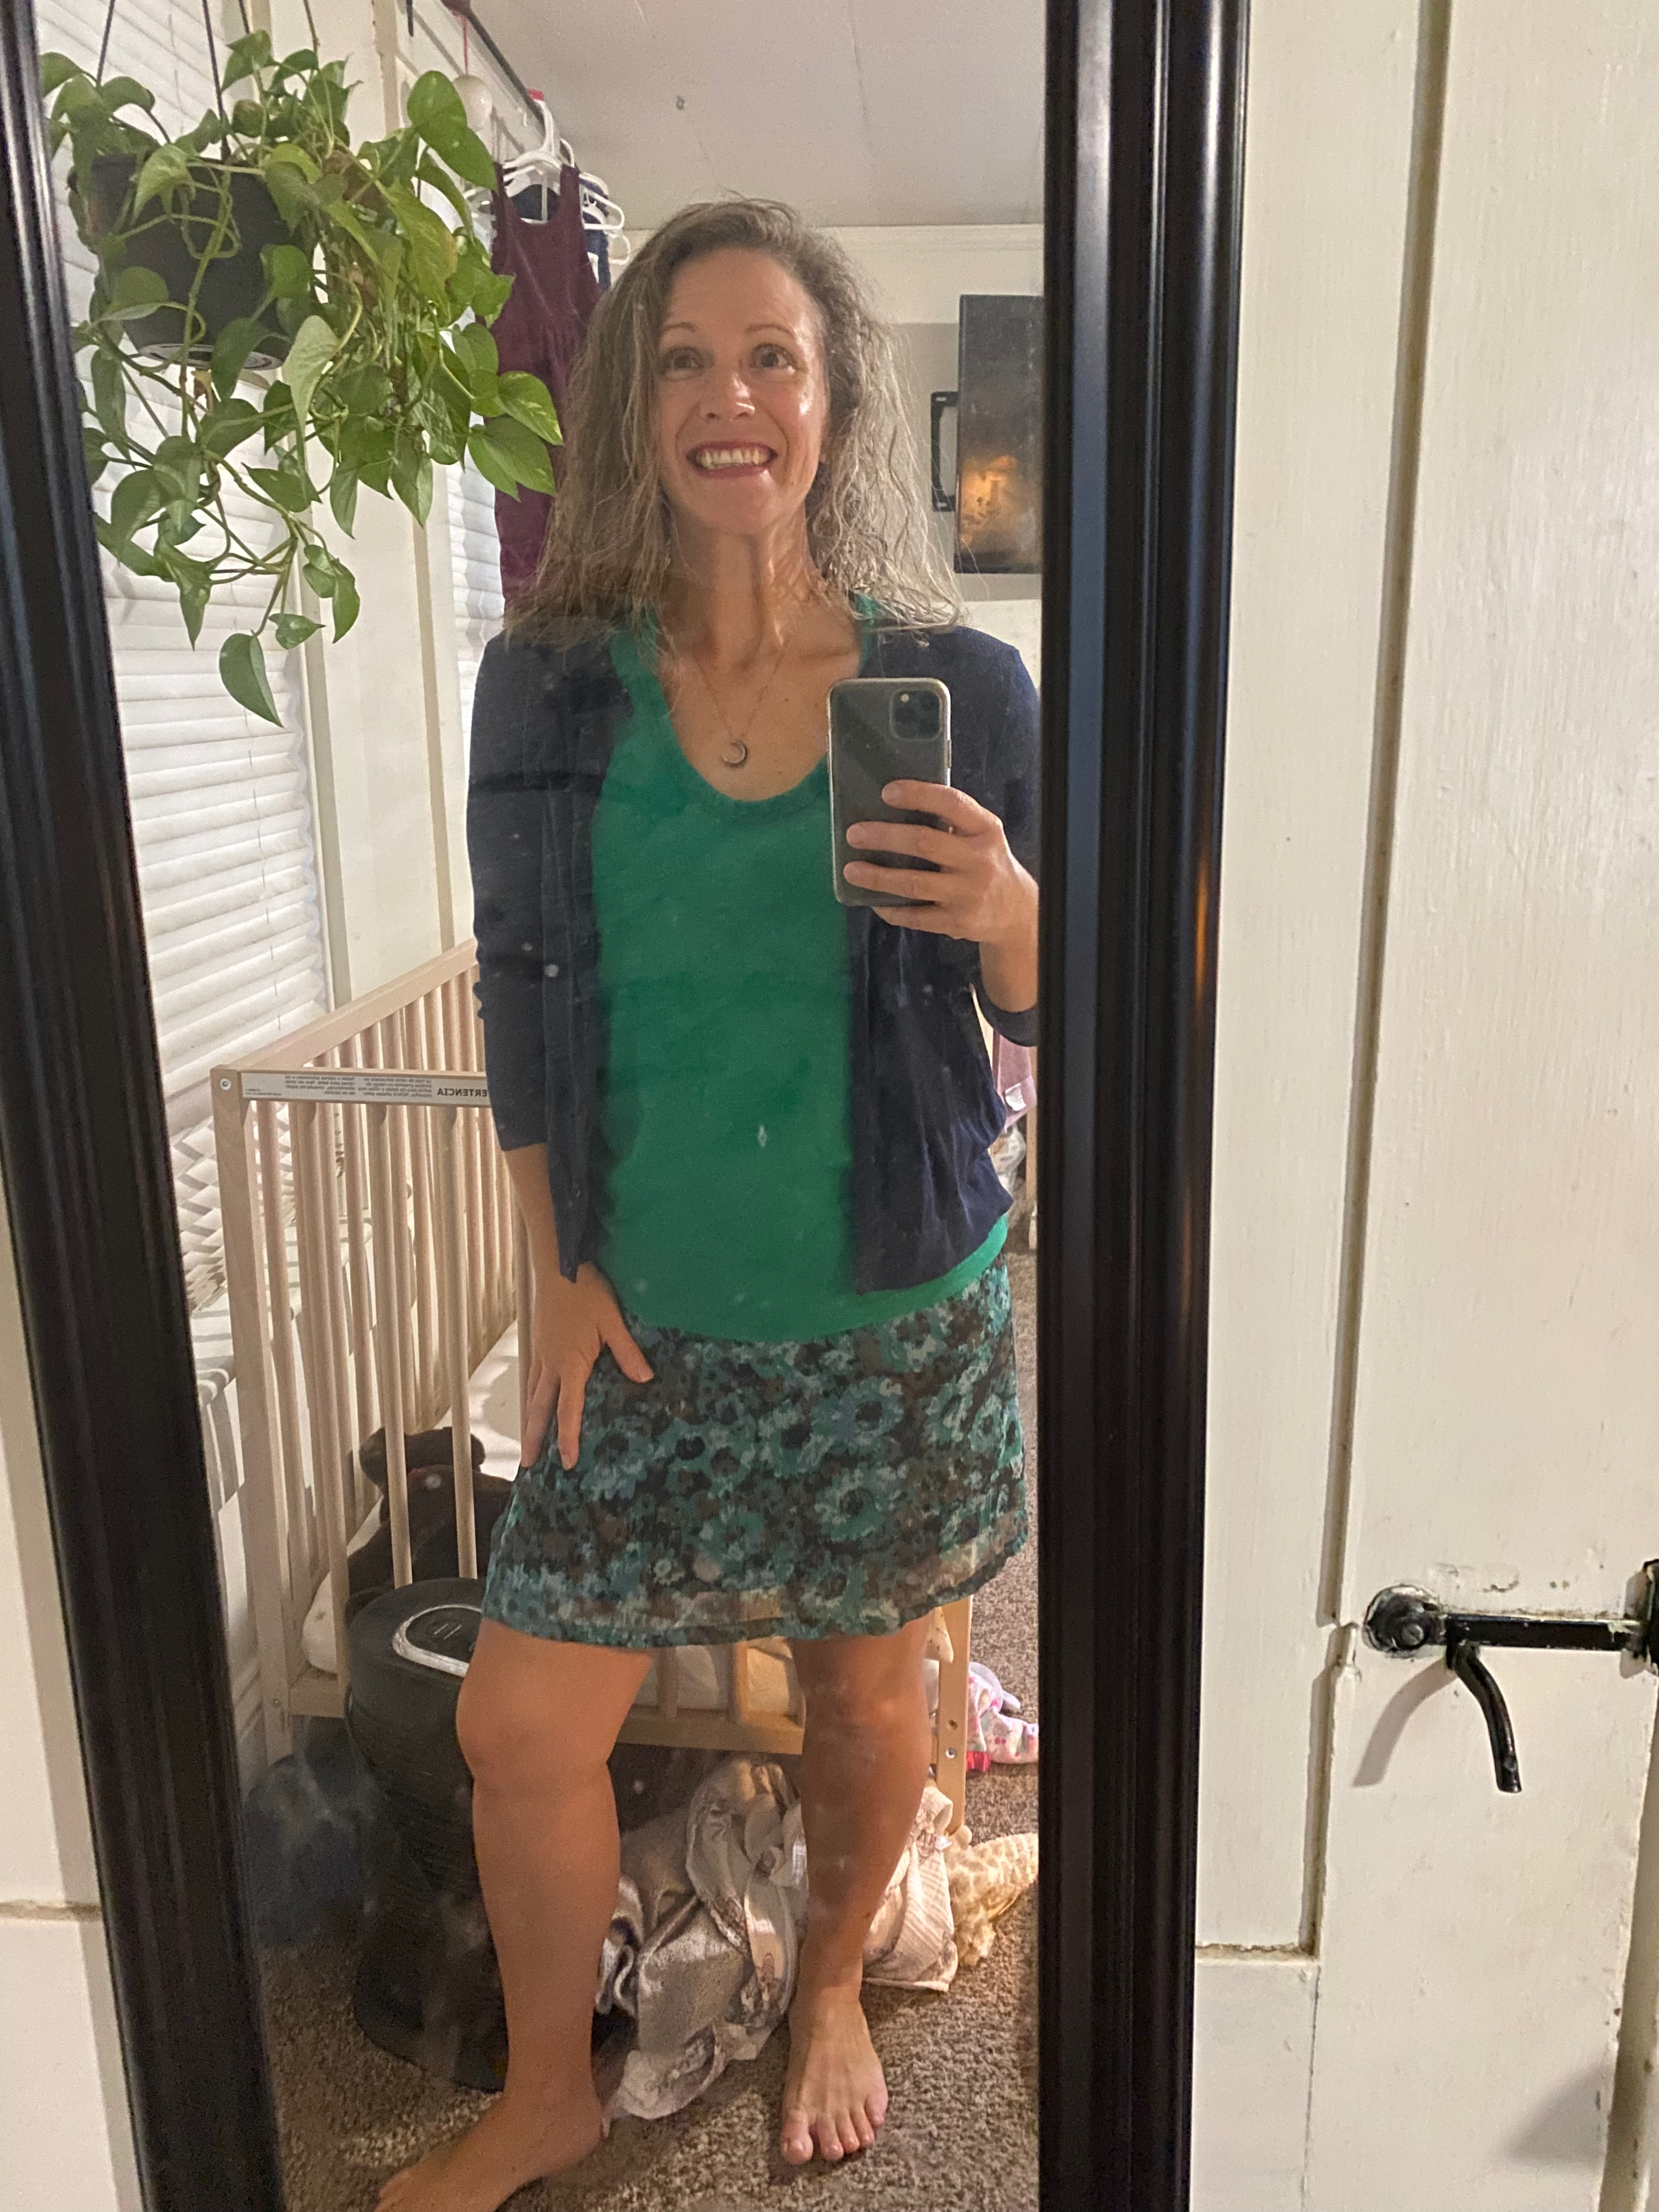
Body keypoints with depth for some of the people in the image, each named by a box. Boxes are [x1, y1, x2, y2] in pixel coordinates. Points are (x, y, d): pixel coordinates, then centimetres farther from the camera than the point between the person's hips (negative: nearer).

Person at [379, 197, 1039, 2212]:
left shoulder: (954, 683, -5)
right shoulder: (549, 686, -2)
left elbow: (1043, 1018, 0)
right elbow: (524, 1002, 4)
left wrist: (1008, 911, -22)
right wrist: (557, 1265, 1)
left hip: (895, 1317, 0)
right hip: (646, 1314, 1)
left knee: (865, 1684, 17)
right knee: (520, 1727, 8)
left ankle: (831, 1989, 50)